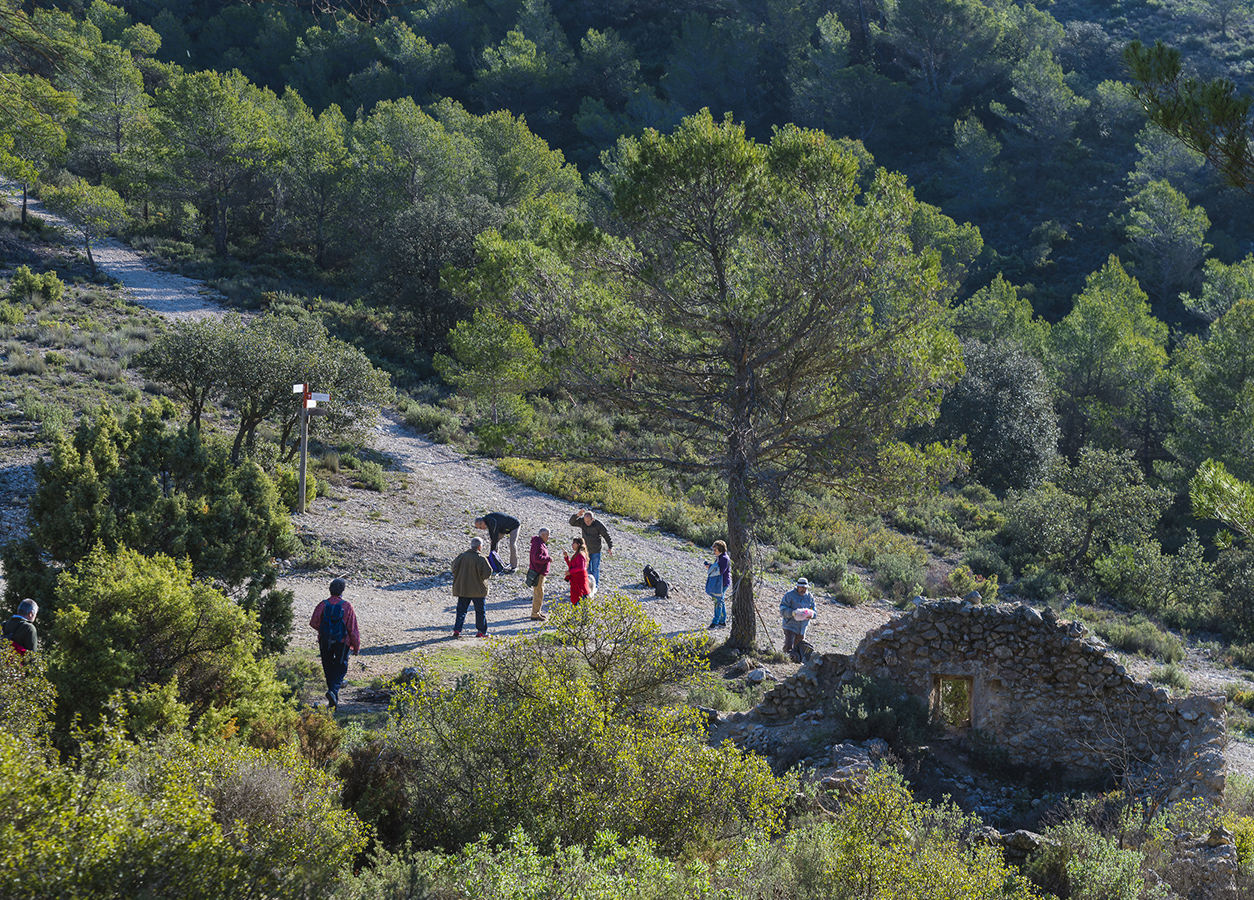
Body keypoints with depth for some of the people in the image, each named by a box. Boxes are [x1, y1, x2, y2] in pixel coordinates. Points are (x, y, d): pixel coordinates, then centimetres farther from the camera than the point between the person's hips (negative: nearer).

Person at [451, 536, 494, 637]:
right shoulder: (481, 558, -15)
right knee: (480, 610, 9)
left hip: (462, 589, 4)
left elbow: (454, 568, 4)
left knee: (461, 609, 9)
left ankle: (457, 629, 0)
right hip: (478, 590, -3)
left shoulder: (462, 556, -2)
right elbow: (487, 573, -18)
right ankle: (482, 631, 14)